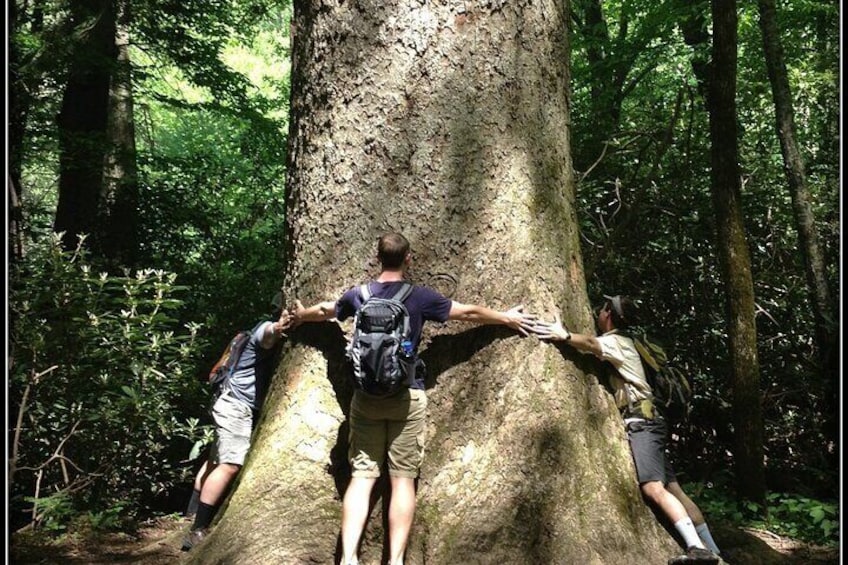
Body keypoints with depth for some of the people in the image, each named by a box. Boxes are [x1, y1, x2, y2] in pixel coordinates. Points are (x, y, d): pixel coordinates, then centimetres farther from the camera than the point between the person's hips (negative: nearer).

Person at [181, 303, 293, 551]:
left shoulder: (275, 328, 17)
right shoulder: (267, 327, -15)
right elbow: (266, 338, -40)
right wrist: (276, 329, -64)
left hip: (238, 407, 11)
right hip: (237, 406, -11)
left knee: (216, 461, 18)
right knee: (230, 464, -19)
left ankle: (193, 513, 31)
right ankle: (197, 531, -20)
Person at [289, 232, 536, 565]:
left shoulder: (357, 295, 6)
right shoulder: (420, 297, -2)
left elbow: (324, 311, 27)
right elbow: (469, 313, 9)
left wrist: (301, 316, 49)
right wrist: (507, 318, 25)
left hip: (366, 397, 3)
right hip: (407, 397, -2)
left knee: (362, 476, 4)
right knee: (402, 479, 2)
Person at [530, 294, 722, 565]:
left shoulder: (615, 341, -5)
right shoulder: (614, 343, 25)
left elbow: (591, 344, -27)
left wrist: (565, 336, -43)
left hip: (639, 423, -10)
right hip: (641, 423, 10)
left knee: (653, 488, -23)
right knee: (673, 489, 7)